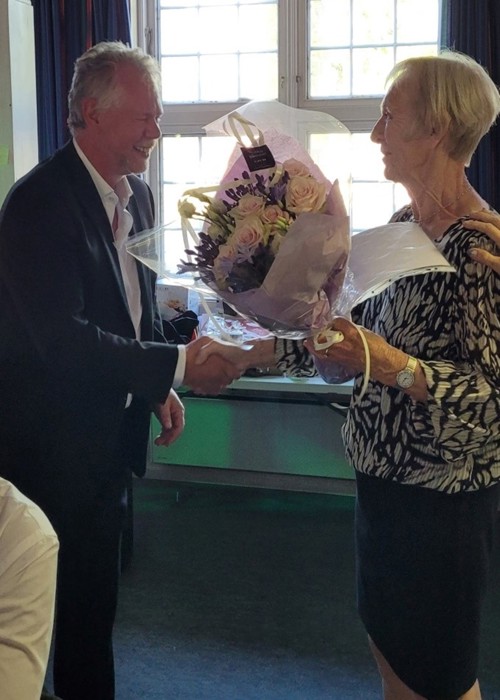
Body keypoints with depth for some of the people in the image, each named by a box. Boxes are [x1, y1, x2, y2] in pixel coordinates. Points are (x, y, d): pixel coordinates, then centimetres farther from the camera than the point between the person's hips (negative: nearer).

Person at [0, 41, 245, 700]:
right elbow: (61, 339, -28)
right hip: (54, 445, -7)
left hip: (110, 435, 8)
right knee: (70, 593, 6)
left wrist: (160, 389, 6)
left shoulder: (136, 195, 6)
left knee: (97, 592, 19)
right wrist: (178, 366, -28)